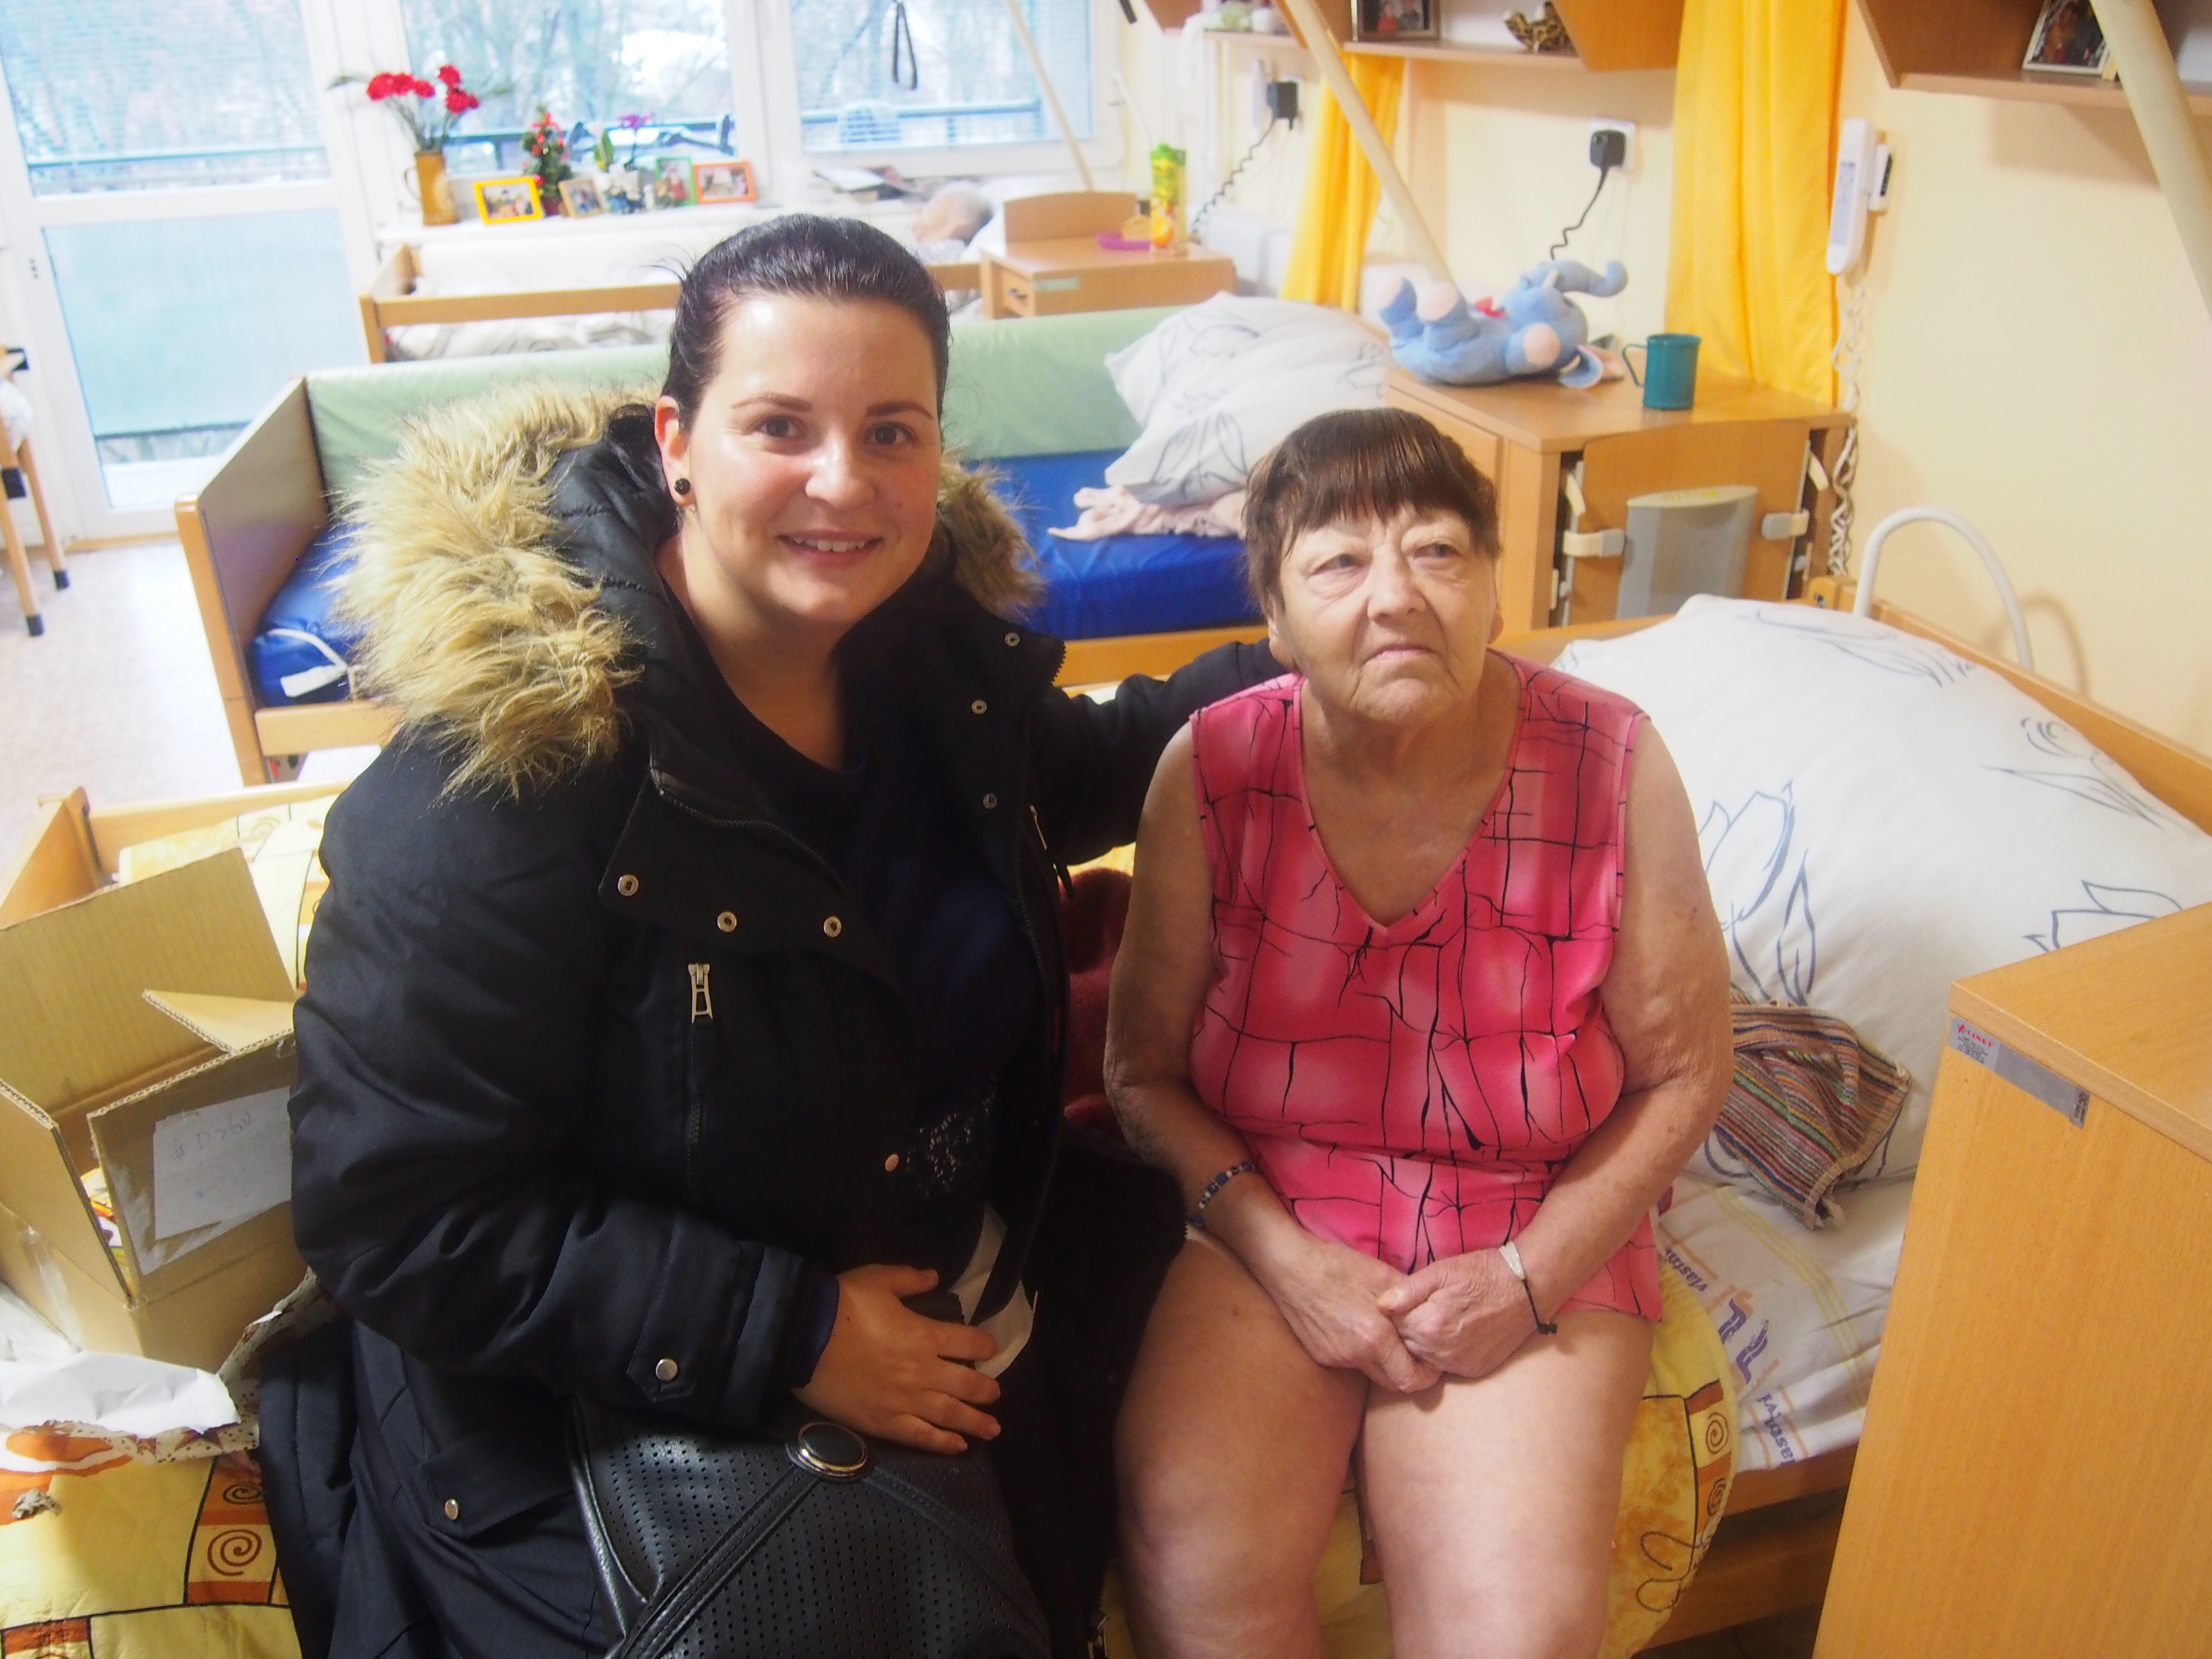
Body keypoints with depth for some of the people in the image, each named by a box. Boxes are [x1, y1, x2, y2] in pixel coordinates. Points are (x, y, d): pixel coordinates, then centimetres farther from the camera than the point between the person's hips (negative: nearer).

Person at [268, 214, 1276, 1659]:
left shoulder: (937, 642, -5)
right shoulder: (509, 761, -26)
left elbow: (1062, 782, 20)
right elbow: (392, 1216, -22)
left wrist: (1279, 677, 15)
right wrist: (787, 1335, -23)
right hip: (641, 1436, -6)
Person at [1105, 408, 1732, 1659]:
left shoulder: (1610, 764, -12)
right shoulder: (1213, 770, -10)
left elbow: (1683, 1075, -2)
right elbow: (1147, 1068, -2)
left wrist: (1529, 1278, -11)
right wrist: (1284, 1258, -13)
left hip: (1538, 1240, 0)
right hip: (1264, 1221, 1)